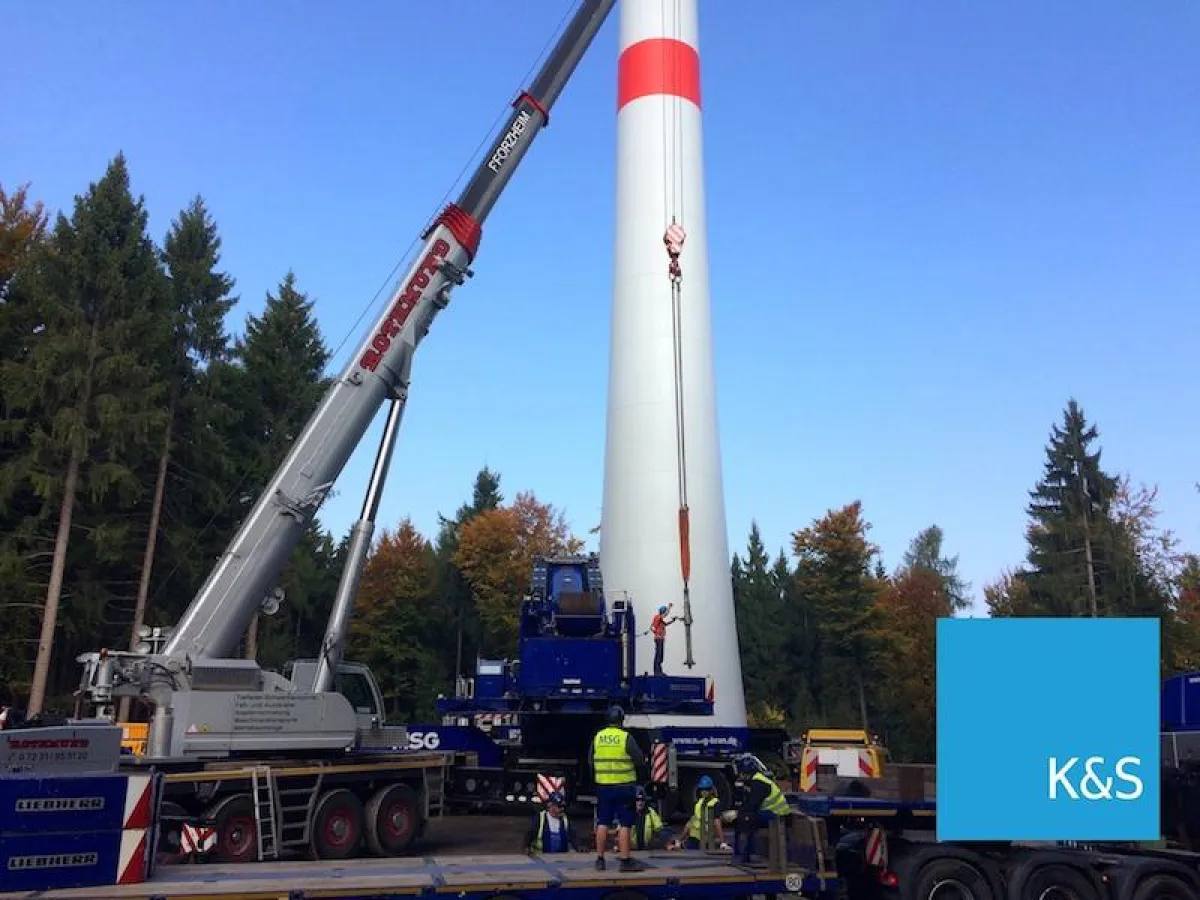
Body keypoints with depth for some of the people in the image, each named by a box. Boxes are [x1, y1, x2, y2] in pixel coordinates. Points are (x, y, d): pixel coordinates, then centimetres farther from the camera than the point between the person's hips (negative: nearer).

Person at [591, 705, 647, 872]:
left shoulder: (597, 737, 2)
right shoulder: (626, 737, -11)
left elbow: (591, 762, 9)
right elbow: (640, 760, -8)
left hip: (603, 787, 4)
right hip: (624, 786, -4)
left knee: (602, 824, 11)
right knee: (624, 825, 1)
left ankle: (600, 860, 16)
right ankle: (625, 861, 1)